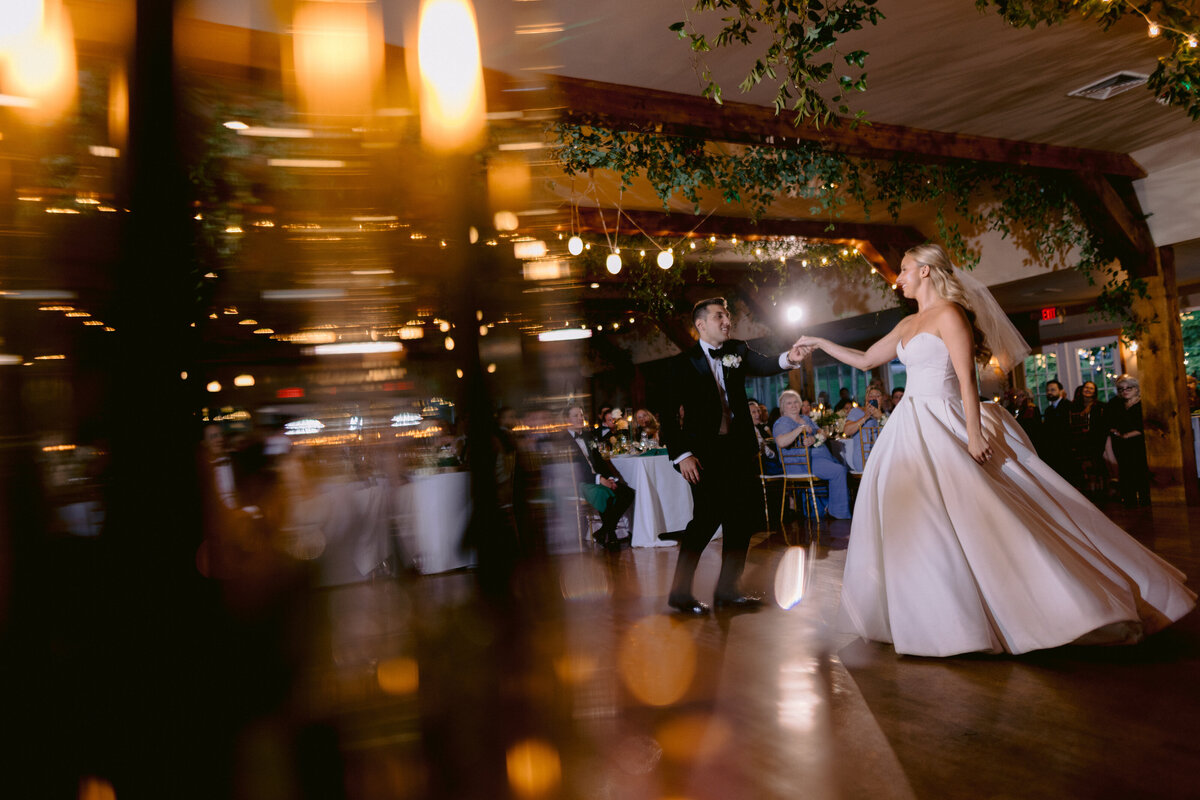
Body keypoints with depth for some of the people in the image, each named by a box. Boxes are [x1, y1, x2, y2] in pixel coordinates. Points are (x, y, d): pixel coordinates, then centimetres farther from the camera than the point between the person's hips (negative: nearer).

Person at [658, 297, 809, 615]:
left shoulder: (737, 350, 11)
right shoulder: (682, 364, -2)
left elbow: (763, 365, -6)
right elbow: (669, 414, -5)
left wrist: (789, 358, -28)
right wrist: (681, 455, -14)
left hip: (740, 448, 5)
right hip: (705, 452, -5)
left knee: (741, 519, 6)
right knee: (707, 518, -8)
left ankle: (727, 590, 19)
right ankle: (680, 592, 6)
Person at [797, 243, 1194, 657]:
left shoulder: (949, 313, -9)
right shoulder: (908, 324, 16)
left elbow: (967, 379, -16)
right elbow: (865, 359, 24)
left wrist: (974, 434, -21)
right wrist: (820, 343, 24)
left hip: (943, 427, -9)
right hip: (910, 429, 9)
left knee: (974, 515, -13)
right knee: (905, 517, 8)